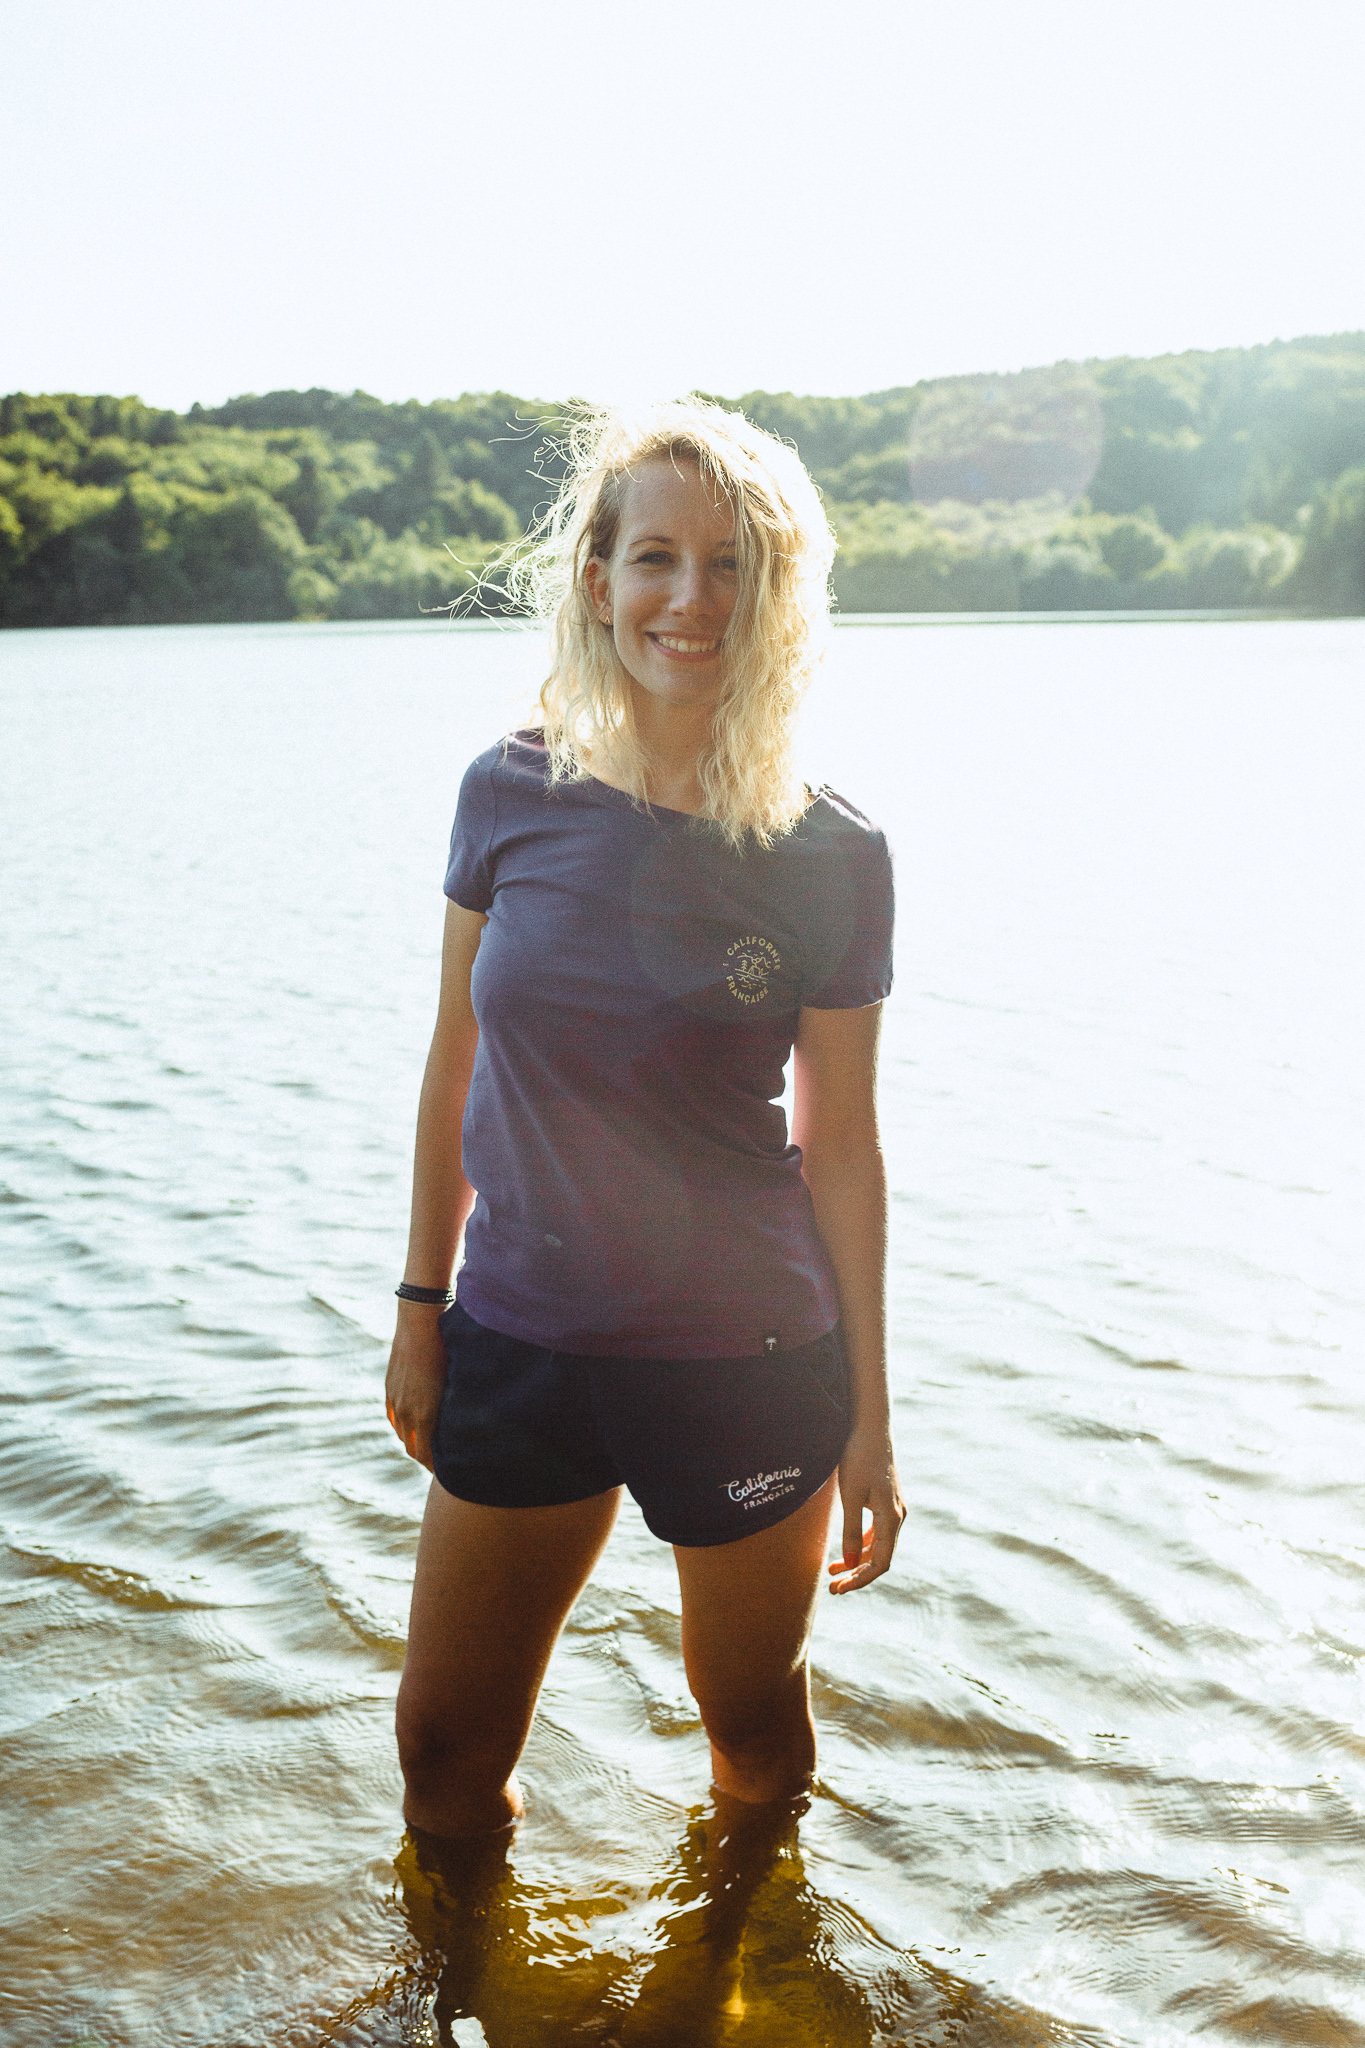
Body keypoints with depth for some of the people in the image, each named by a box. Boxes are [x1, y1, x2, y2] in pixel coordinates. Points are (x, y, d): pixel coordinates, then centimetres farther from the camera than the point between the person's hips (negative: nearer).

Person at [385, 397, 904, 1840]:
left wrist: (868, 1418, -2)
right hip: (519, 1344, 2)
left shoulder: (829, 857, -10)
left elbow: (840, 1143, -5)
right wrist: (422, 1306, 7)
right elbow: (457, 1067, 4)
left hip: (748, 1360, -2)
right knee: (444, 1752, 13)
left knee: (751, 1720, 19)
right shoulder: (511, 797, -5)